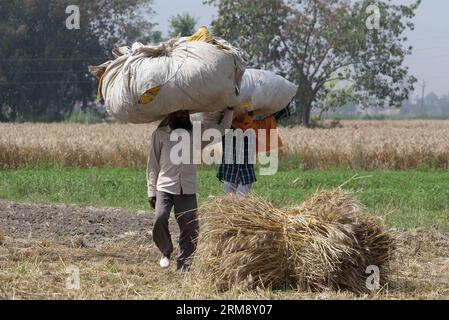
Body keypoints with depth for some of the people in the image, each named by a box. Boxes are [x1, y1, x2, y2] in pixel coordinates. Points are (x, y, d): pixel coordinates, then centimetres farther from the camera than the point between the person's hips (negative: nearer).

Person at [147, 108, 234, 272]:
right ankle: (166, 252, 2)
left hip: (188, 190, 2)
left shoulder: (196, 131, 13)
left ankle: (183, 267, 7)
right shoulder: (160, 134, 6)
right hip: (165, 187, -2)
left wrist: (230, 109, 11)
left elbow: (222, 128, 21)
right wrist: (151, 191, 2)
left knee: (190, 229, -3)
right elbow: (153, 164, 7)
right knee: (160, 218, -23)